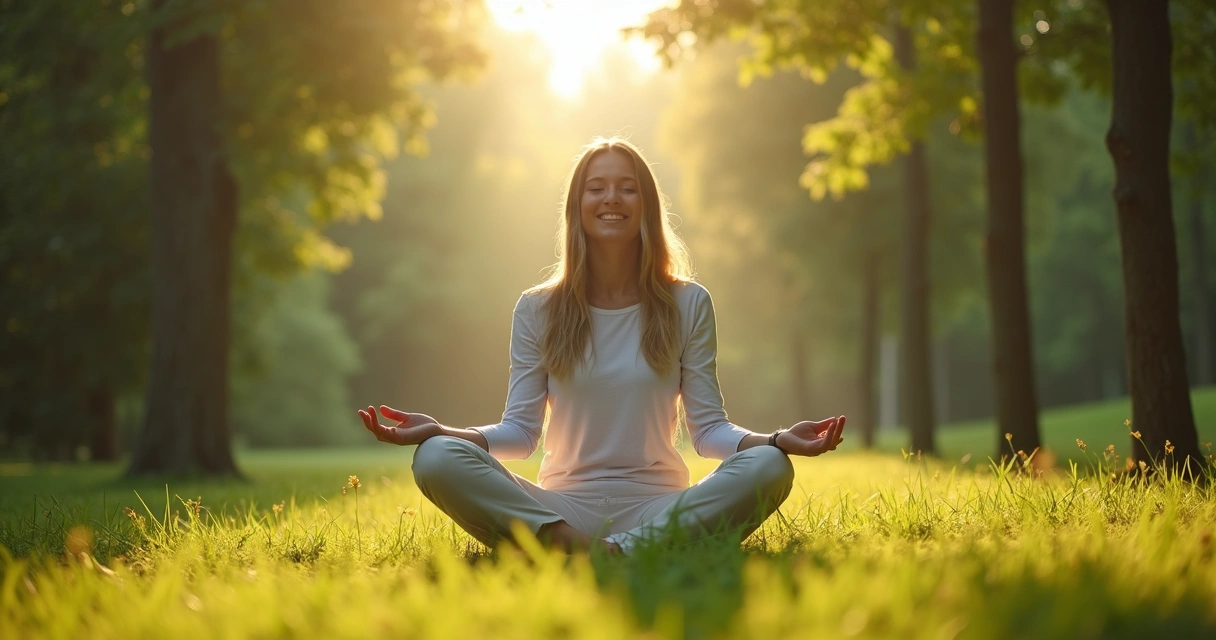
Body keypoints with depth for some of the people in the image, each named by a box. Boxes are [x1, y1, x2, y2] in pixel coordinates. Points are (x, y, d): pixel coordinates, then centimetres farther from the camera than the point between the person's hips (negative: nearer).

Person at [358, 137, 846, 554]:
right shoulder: (538, 310, 8)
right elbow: (519, 432, 4)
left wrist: (777, 440, -16)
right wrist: (440, 431, -13)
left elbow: (709, 430, 4)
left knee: (769, 468, -29)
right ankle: (570, 544, -36)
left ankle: (623, 551, -37)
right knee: (437, 460, -25)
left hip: (657, 507, 0)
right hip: (562, 507, 0)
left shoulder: (687, 304, 7)